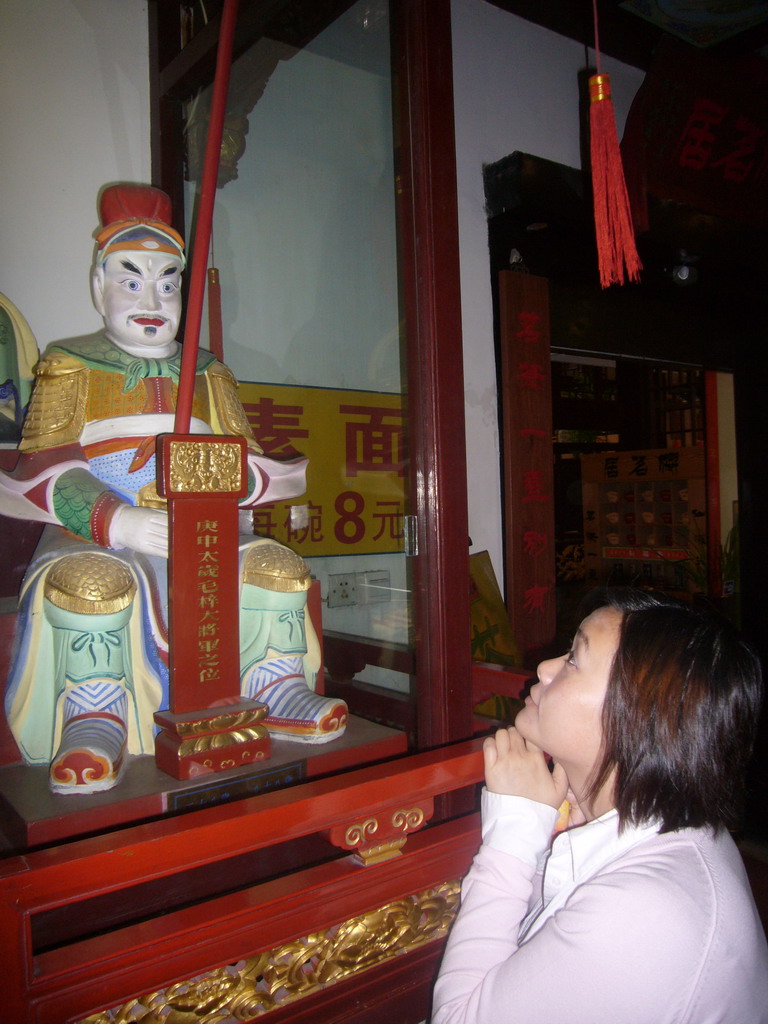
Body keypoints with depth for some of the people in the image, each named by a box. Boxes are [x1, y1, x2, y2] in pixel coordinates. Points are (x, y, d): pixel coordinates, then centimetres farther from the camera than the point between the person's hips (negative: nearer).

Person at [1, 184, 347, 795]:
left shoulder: (208, 372, 20)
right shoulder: (69, 364, 9)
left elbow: (239, 464, 14)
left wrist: (304, 475, -10)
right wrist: (118, 521, -24)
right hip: (97, 537, -3)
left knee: (275, 566, -20)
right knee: (88, 582, -35)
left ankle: (277, 692, -8)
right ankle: (94, 723, -19)